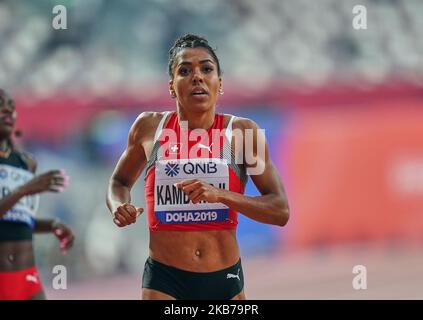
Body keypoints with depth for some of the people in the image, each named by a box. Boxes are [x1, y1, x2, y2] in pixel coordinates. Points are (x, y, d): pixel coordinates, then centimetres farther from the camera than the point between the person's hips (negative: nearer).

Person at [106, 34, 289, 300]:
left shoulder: (242, 132, -1)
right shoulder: (150, 127, 2)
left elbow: (281, 211, -5)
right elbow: (120, 181, 20)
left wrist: (220, 195, -19)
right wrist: (119, 207, -3)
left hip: (225, 281, 1)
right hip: (164, 281, -1)